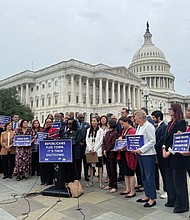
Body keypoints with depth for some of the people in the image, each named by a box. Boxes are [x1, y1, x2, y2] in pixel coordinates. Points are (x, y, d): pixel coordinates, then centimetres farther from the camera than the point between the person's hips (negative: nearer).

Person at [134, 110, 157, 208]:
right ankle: (147, 196, 27)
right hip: (140, 154, 9)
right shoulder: (139, 127, 14)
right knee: (144, 176, 15)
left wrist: (141, 149, -19)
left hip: (148, 155, -9)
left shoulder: (149, 126, -12)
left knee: (149, 176, -1)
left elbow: (152, 141, -17)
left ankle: (152, 199, 10)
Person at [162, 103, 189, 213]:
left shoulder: (181, 122, -10)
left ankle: (182, 205, 13)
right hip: (169, 155, 8)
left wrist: (170, 152, -15)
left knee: (178, 181, 1)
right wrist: (164, 150, 0)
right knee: (170, 179, 15)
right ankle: (172, 201, 28)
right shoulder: (170, 123, 15)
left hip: (177, 156, -8)